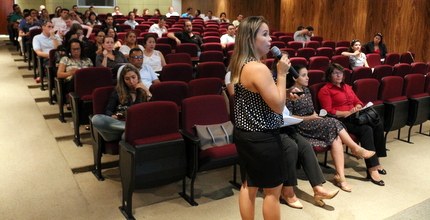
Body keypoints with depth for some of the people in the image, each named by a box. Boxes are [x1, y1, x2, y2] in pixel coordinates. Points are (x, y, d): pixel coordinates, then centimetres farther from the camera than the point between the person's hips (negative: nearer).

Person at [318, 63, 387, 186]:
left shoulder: (347, 87, 25)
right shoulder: (325, 90, 1)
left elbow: (358, 101, 21)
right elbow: (329, 111, -9)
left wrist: (357, 108, -3)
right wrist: (347, 113, -17)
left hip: (354, 117, 7)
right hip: (340, 120, -7)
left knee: (378, 124, -19)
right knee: (366, 129, -31)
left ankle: (375, 161, -15)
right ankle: (372, 169, -34)